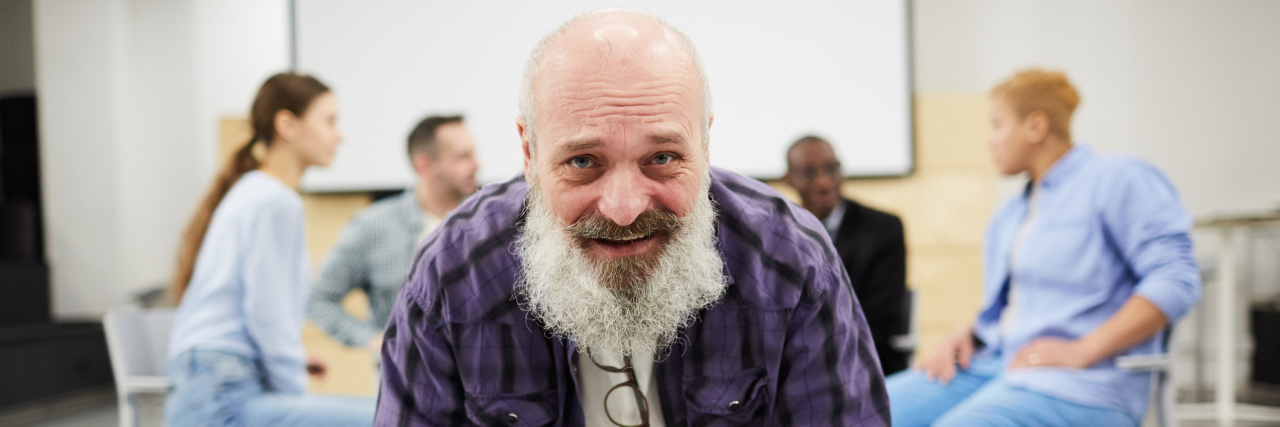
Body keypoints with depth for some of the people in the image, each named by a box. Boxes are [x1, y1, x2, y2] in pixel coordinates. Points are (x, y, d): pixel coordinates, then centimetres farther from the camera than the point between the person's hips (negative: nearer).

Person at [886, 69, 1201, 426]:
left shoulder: (1119, 178, -1)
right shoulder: (1010, 213, 24)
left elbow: (1176, 279, -11)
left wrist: (1082, 350, -18)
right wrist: (965, 335, 4)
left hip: (1079, 386, -7)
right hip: (995, 364, 8)